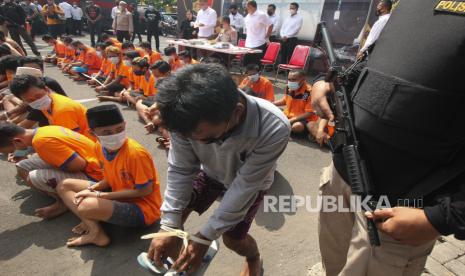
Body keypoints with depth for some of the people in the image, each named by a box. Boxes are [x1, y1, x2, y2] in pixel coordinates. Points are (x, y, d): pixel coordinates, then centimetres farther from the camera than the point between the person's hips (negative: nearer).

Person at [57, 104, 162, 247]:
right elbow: (111, 179, 9)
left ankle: (96, 232, 0)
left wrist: (100, 195, -18)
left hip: (142, 208, -8)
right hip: (118, 196, 8)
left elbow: (145, 191, -21)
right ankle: (92, 225, -5)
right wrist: (91, 189, -12)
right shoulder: (99, 147, -4)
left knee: (88, 206, -33)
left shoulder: (136, 153, -27)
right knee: (65, 185, 9)